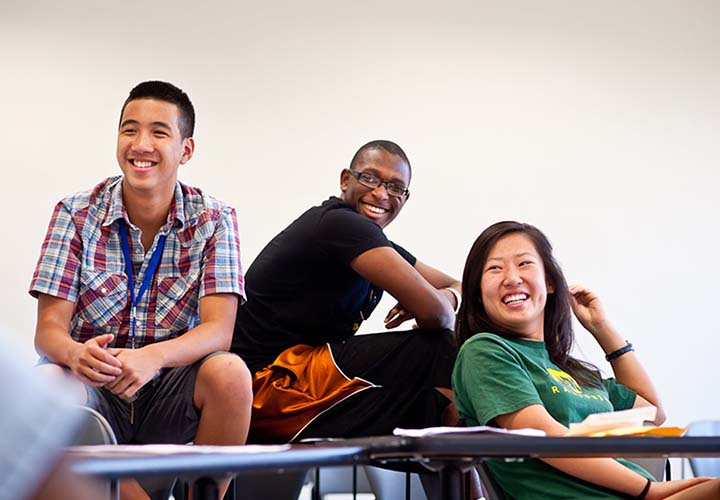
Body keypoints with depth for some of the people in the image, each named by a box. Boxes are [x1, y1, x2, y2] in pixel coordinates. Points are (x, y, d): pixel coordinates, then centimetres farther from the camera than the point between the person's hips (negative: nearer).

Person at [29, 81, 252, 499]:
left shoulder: (214, 221, -2)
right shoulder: (77, 215, -1)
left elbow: (219, 331, -12)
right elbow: (49, 328, -6)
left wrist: (153, 356, -34)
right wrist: (75, 354, -31)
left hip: (173, 390, 0)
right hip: (94, 385, 0)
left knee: (229, 373, -31)